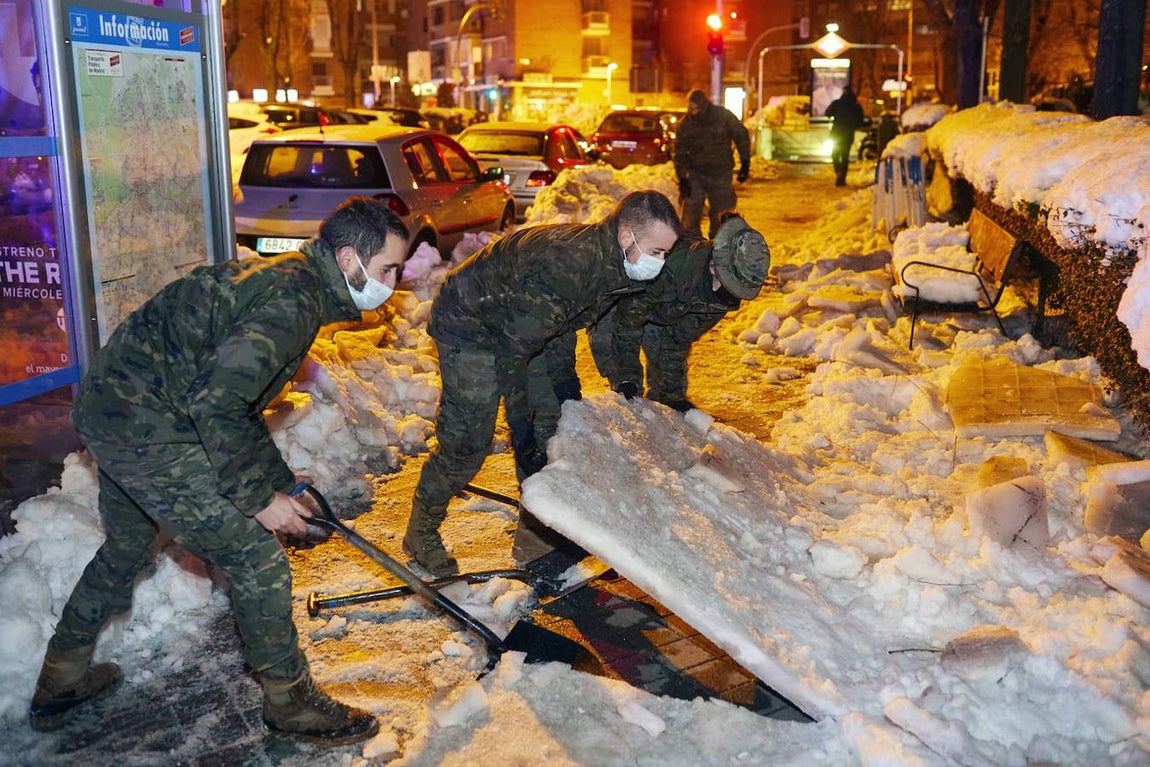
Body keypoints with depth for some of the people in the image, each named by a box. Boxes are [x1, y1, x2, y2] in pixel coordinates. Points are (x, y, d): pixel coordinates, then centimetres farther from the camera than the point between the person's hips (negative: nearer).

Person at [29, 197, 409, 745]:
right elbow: (216, 404, -28)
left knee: (128, 548, 28)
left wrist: (282, 484, 20)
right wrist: (260, 498, -16)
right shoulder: (293, 300, -20)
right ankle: (289, 701, 14)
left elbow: (237, 395, 20)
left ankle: (60, 681, 46)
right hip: (147, 430, -11)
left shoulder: (279, 277, 12)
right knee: (255, 558, -3)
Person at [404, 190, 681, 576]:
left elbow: (563, 324, 6)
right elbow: (512, 350, -32)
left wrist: (567, 386, 8)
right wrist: (520, 427, -26)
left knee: (552, 424, 5)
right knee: (467, 437, -9)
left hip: (522, 324, 9)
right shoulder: (563, 265, -38)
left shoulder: (612, 263, -10)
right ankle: (421, 532, 13)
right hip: (468, 324, -9)